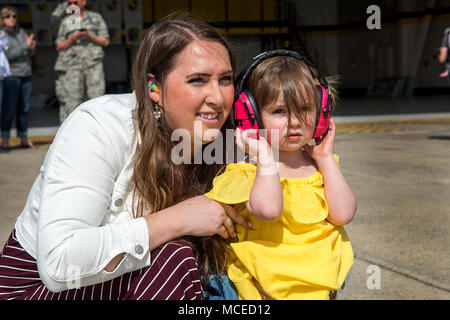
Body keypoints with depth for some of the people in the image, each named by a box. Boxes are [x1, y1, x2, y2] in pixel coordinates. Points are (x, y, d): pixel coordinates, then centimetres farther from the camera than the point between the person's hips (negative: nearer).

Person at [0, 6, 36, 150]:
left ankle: (24, 138, 13)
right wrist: (25, 45, -16)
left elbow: (30, 53, 14)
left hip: (26, 74, 5)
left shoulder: (21, 31, 13)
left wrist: (32, 47, -9)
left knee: (24, 108, 7)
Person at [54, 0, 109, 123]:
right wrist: (73, 39, -4)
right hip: (73, 63, 1)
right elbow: (59, 47, 14)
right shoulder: (65, 22, 18)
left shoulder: (96, 18, 15)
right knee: (72, 100, -8)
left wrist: (89, 36, -7)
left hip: (93, 63, -1)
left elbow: (105, 41, 9)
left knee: (97, 96, -12)